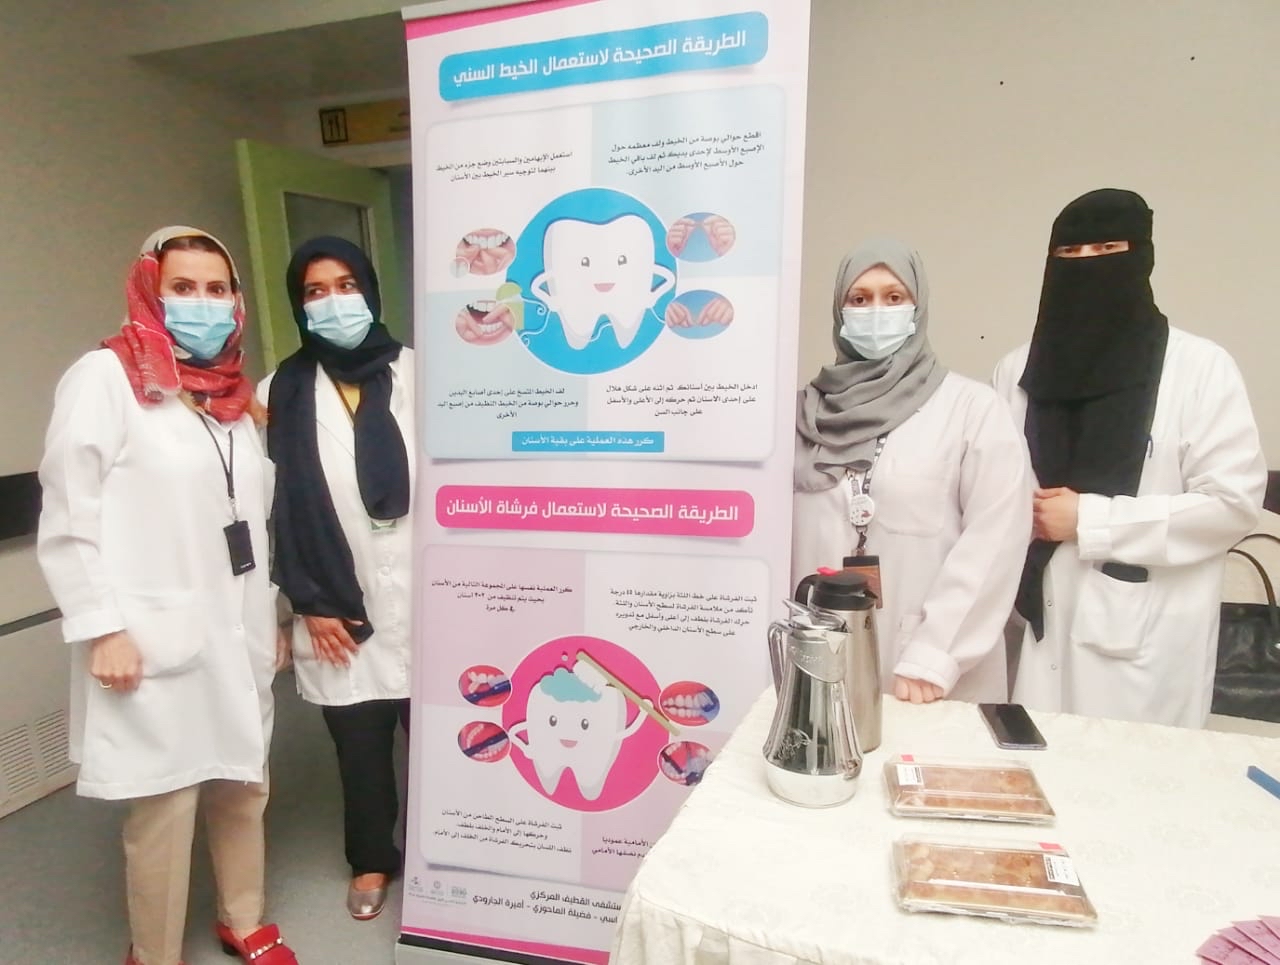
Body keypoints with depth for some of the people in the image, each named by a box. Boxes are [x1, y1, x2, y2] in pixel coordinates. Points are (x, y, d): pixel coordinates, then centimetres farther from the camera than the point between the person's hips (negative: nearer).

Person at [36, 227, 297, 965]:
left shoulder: (233, 389, 12)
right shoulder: (106, 377, -8)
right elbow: (68, 519, -11)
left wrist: (270, 614, 16)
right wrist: (102, 628, -14)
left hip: (238, 635, 6)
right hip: (156, 645, -6)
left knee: (244, 787, 17)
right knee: (164, 808, 4)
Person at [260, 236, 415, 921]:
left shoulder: (412, 373, 1)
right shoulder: (282, 392, 4)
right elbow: (280, 505, 3)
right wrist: (308, 602, 0)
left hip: (420, 594, -1)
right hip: (337, 608, 1)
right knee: (358, 741, 13)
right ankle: (371, 859, 37)